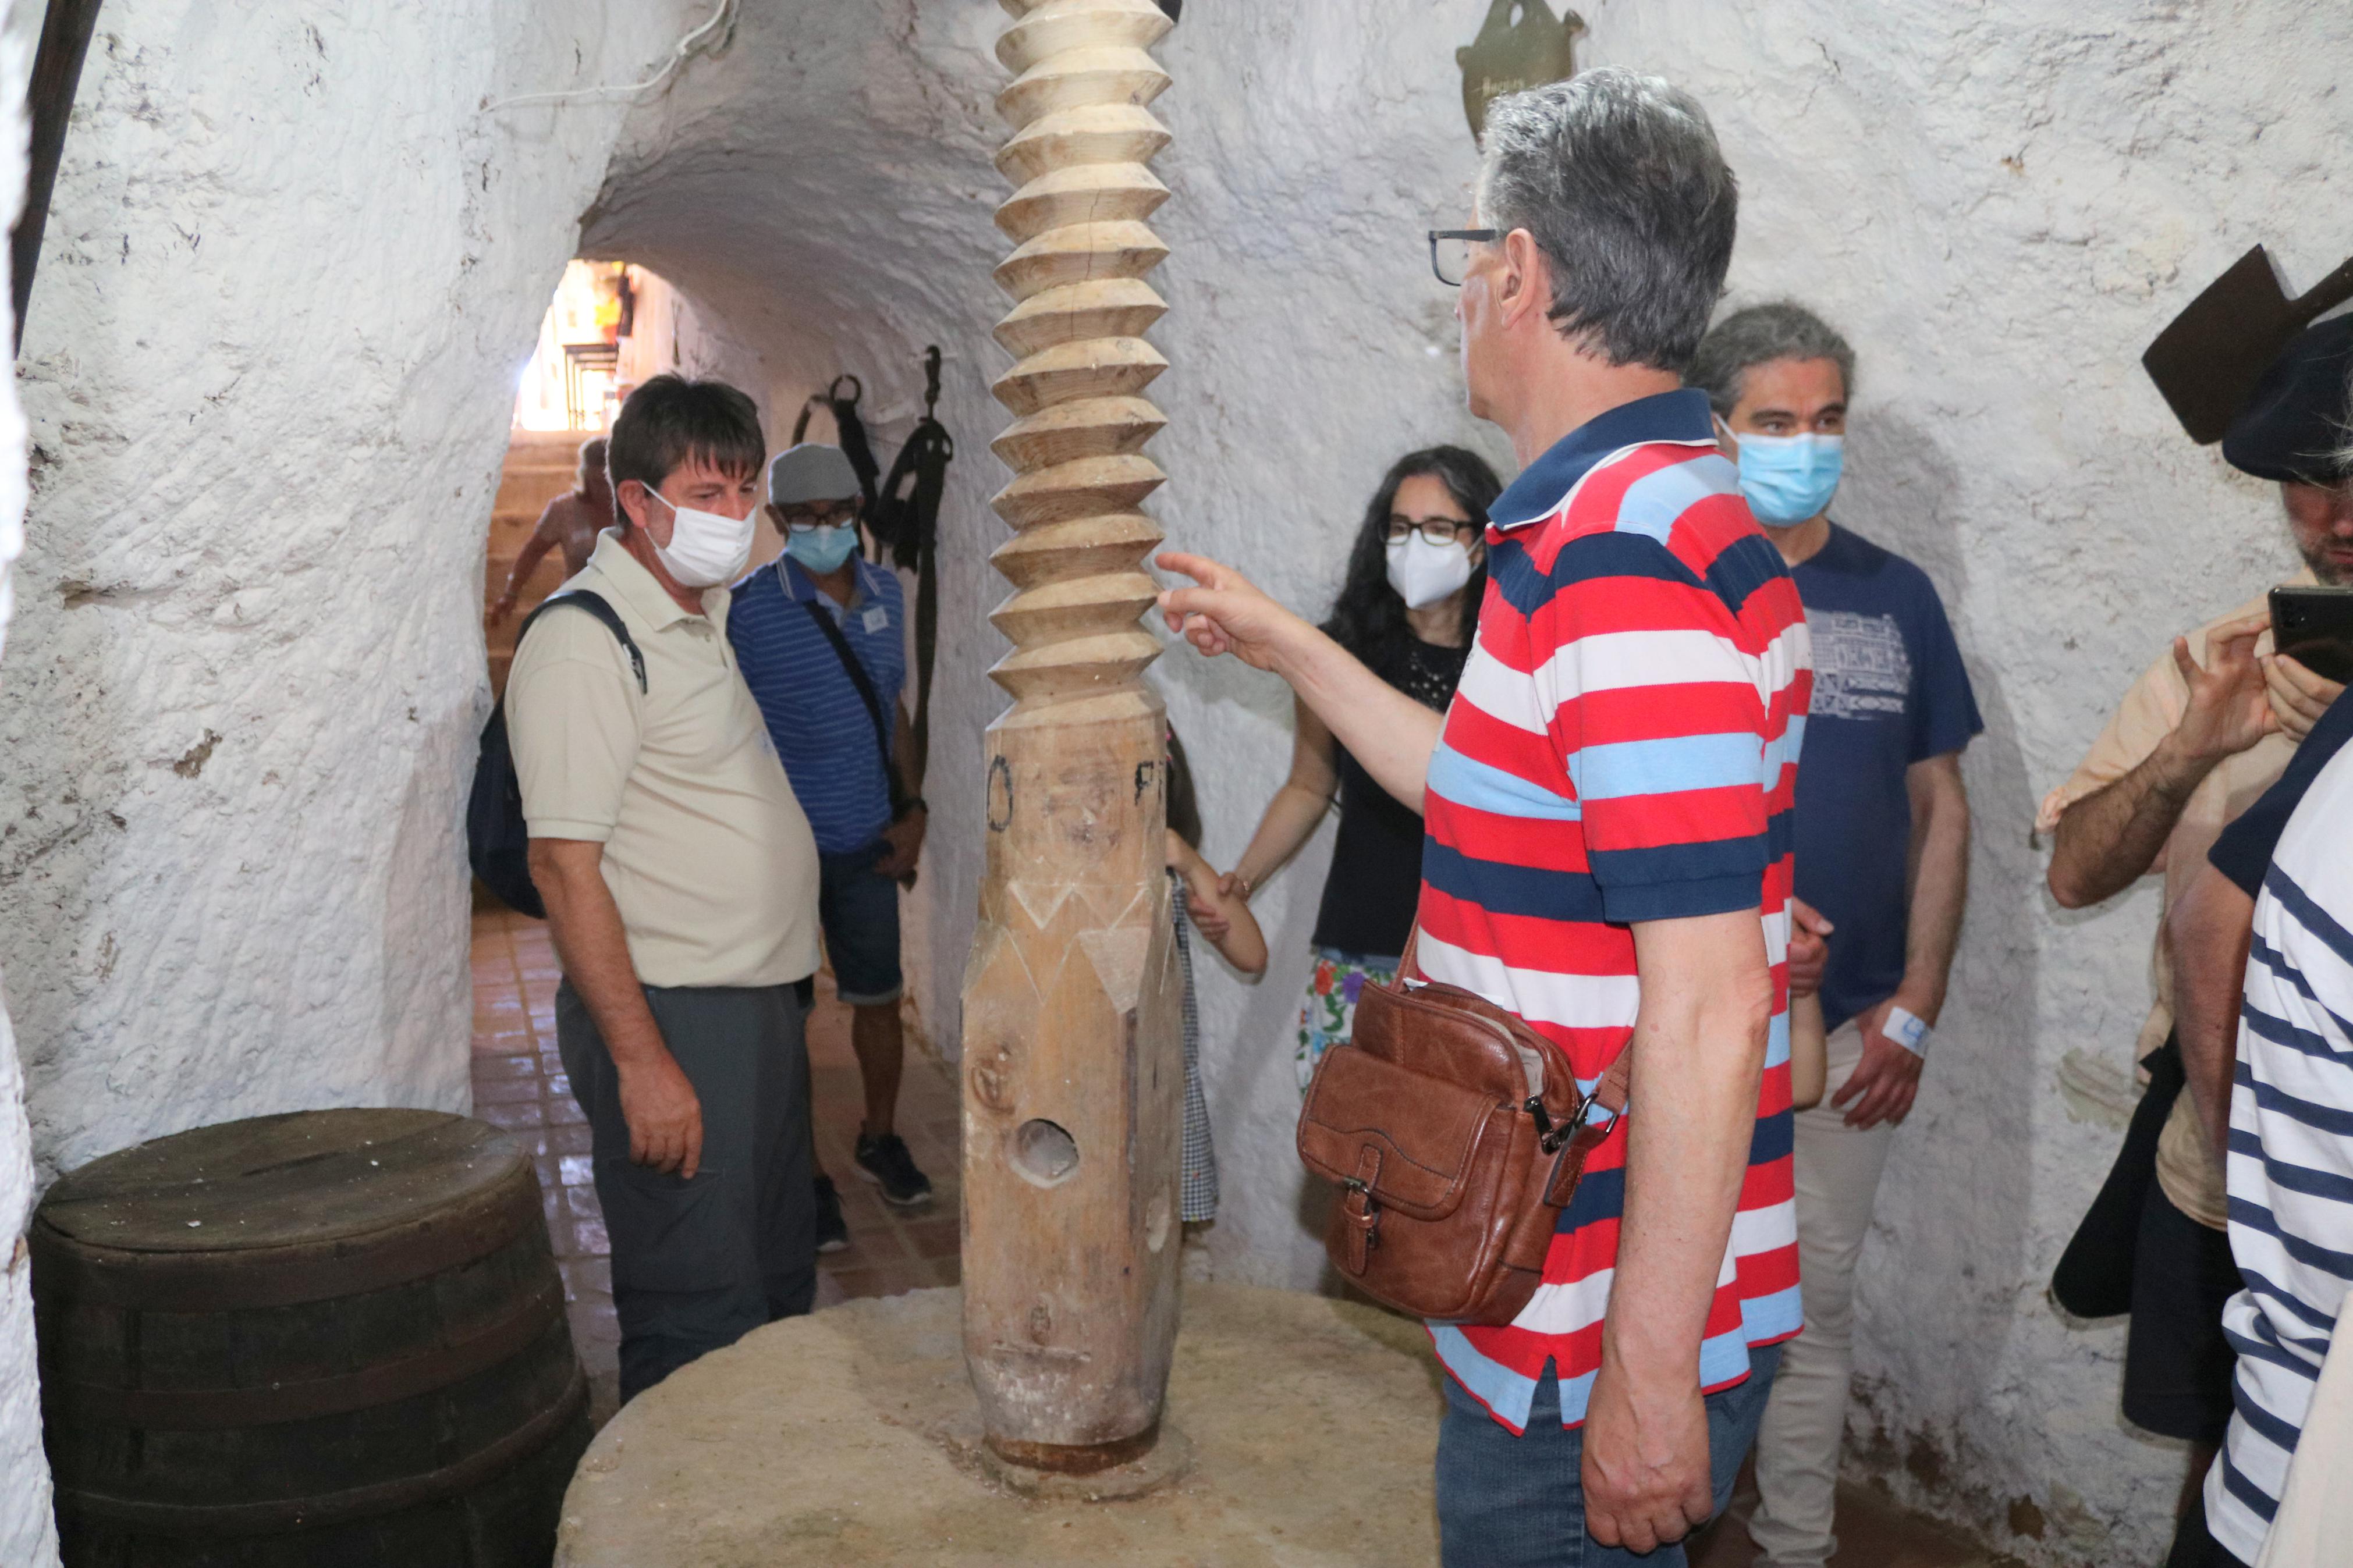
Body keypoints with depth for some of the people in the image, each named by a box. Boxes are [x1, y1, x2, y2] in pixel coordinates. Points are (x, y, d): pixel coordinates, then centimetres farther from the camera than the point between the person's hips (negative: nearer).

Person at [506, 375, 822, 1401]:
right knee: (699, 1319, -2)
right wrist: (640, 1058, -22)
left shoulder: (709, 615, 14)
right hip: (669, 1015, -9)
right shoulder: (584, 639, -15)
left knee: (782, 1288, 18)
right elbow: (563, 862, -20)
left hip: (760, 1003, 9)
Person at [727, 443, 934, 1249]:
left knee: (879, 999, 15)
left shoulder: (886, 594, 4)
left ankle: (880, 1138, 37)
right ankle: (805, 1177, 22)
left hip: (867, 843, 4)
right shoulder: (749, 609, -12)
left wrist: (913, 807, 5)